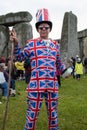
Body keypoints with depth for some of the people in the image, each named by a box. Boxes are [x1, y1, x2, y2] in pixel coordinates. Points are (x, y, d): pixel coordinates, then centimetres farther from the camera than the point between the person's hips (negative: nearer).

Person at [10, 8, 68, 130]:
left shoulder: (55, 45, 13)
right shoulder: (32, 43, 3)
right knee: (32, 111, 2)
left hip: (52, 84, 4)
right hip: (36, 84, -3)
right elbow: (20, 57, 2)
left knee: (53, 112, 15)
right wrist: (16, 44, -11)